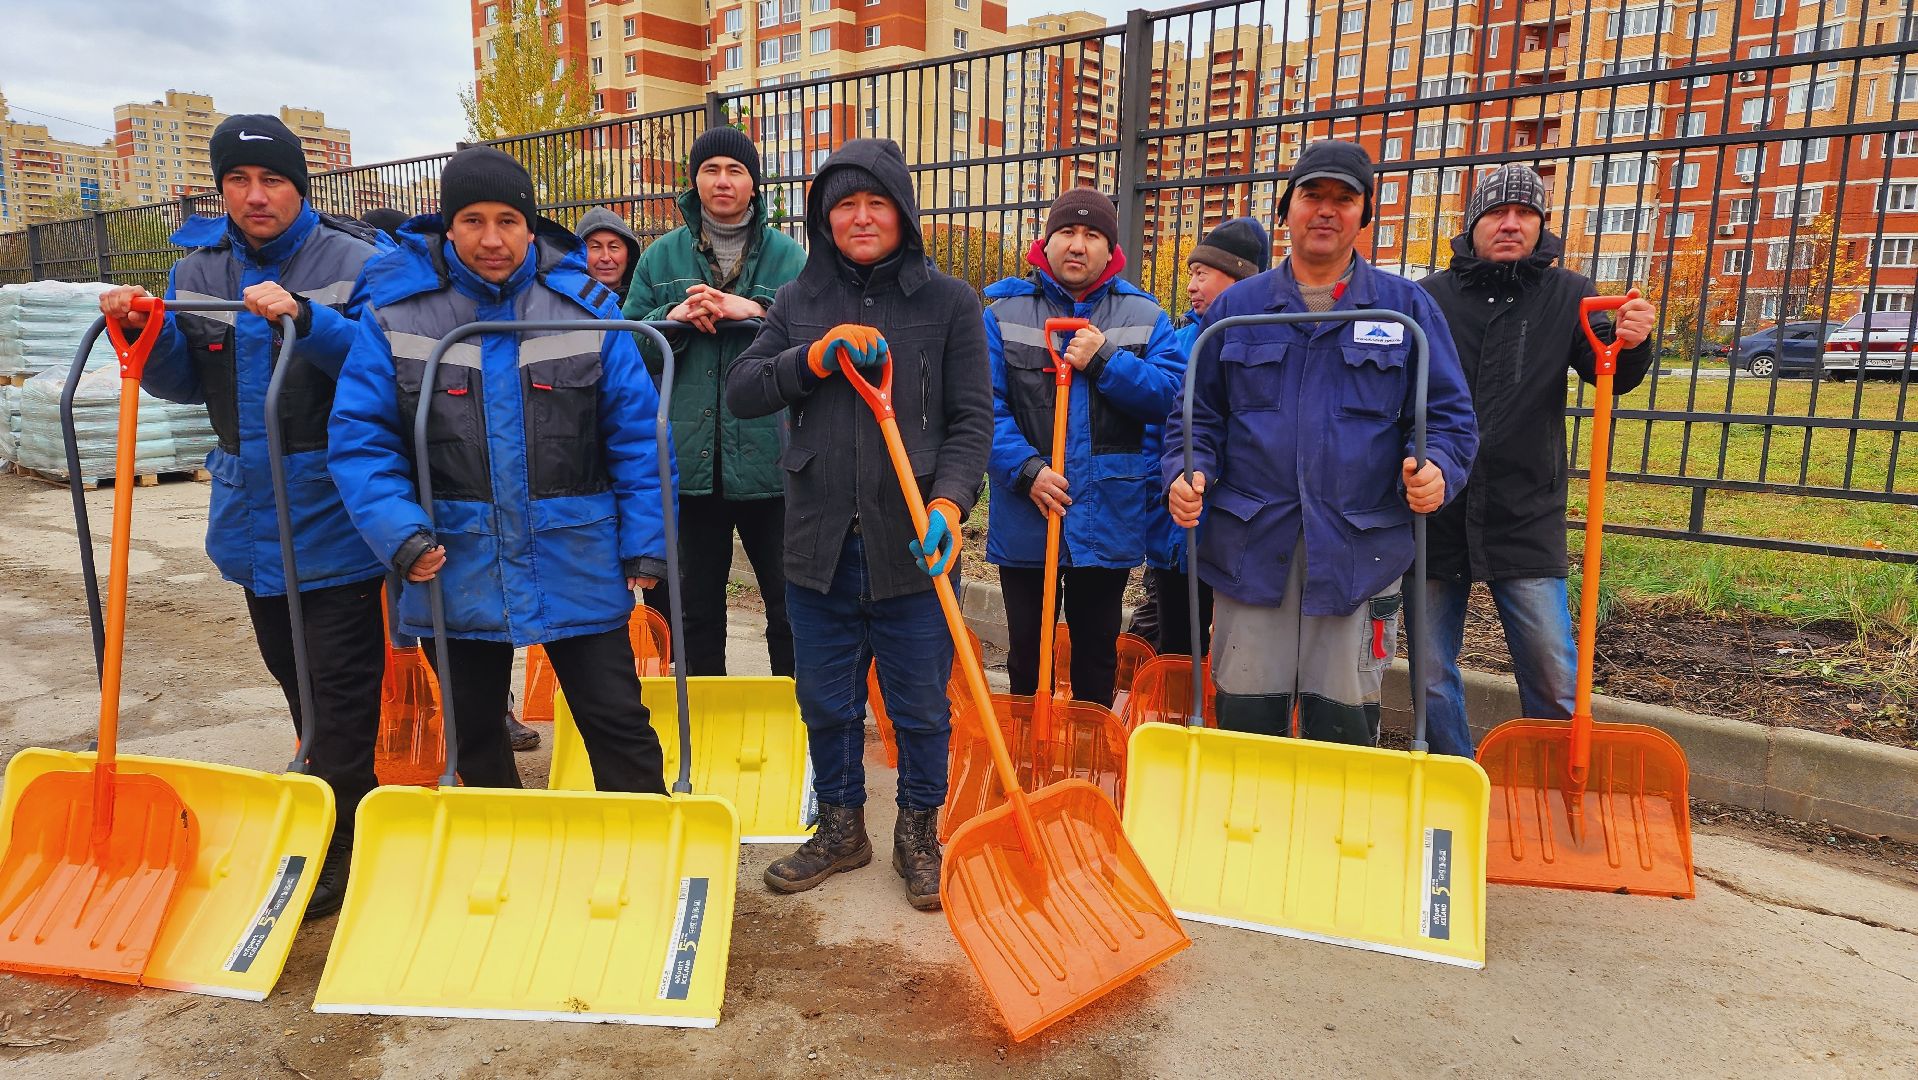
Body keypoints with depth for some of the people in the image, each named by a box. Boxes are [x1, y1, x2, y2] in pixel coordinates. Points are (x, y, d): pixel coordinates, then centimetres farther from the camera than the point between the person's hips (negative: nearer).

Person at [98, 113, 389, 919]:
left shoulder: (354, 262, -7)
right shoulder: (196, 269, 10)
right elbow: (184, 382, 13)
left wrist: (303, 317, -29)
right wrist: (145, 333, -6)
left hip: (334, 512, -6)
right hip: (250, 511, 7)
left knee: (341, 684, -3)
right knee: (290, 671, 17)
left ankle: (330, 851, 8)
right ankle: (353, 807, 35)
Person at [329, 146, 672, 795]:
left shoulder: (586, 304, -2)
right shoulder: (395, 309, -3)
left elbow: (636, 431, -2)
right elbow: (358, 436, -4)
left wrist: (646, 542, -5)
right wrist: (400, 533, -17)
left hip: (576, 567, -1)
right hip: (455, 571, 2)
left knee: (619, 727, 4)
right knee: (473, 737, 18)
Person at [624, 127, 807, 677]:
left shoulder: (787, 254, 4)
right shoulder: (661, 256, 10)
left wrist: (756, 310, -21)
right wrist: (675, 316, -10)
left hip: (771, 459, -2)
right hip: (688, 460, 2)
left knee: (791, 603, 5)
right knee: (696, 606, 13)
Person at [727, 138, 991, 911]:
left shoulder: (949, 301, 1)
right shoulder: (800, 301, 9)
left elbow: (973, 419, -3)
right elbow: (741, 391, 4)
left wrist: (950, 502, -19)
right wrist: (816, 358, -11)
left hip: (912, 543, -3)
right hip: (820, 540, 3)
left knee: (921, 704, 9)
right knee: (826, 701, 15)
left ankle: (919, 834, 30)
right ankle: (841, 829, 35)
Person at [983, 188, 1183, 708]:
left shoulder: (1143, 316, 5)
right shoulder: (1004, 313, 0)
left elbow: (1171, 394, -7)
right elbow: (985, 407, -9)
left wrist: (1104, 361, -17)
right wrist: (1026, 469, -21)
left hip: (1109, 522, 1)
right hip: (1025, 514, -1)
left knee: (1098, 653, 15)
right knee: (1026, 652, 12)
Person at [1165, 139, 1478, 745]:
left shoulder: (1407, 308, 9)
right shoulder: (1235, 308, 11)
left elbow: (1449, 416, 7)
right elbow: (1199, 416, 12)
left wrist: (1437, 469, -14)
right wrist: (1186, 474, -7)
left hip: (1359, 552, 0)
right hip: (1251, 547, 1)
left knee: (1343, 726, 5)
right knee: (1246, 718, 5)